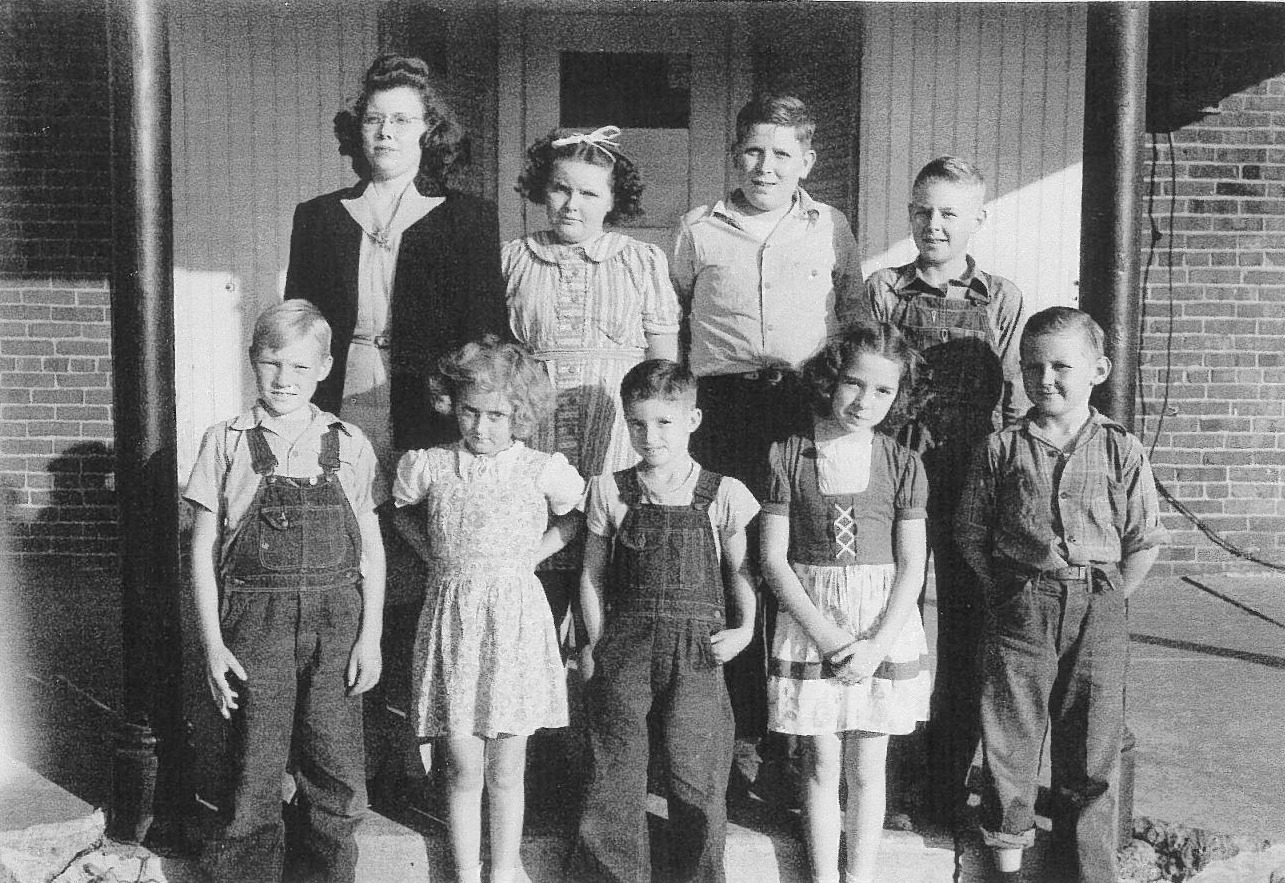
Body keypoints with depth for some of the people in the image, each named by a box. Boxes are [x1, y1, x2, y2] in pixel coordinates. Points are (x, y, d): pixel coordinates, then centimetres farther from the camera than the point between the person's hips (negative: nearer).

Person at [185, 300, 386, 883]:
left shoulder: (349, 446, 5)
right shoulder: (226, 443, 2)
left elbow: (371, 549, 7)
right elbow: (204, 549, 3)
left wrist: (370, 637, 1)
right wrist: (213, 643, -3)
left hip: (337, 621, 1)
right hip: (256, 621, -1)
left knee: (336, 775, 6)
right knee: (254, 774, 4)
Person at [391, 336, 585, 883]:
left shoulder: (542, 471, -3)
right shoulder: (430, 466, 0)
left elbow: (576, 517, 14)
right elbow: (403, 510, 20)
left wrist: (532, 554, 3)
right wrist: (435, 555, 7)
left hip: (515, 619, -1)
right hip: (451, 618, 1)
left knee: (505, 772, 7)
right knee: (463, 771, 4)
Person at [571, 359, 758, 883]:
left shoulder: (721, 495, -1)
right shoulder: (610, 491, 4)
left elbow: (739, 569, 8)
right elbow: (592, 574, 9)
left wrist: (745, 628, -4)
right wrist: (597, 642, 5)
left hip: (697, 648, -1)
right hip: (624, 644, 1)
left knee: (696, 776, 3)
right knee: (615, 772, 6)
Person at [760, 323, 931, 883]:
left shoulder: (902, 464, 0)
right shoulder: (787, 456, -3)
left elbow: (912, 565, -2)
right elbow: (773, 557, -5)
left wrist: (876, 645, -12)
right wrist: (825, 633, -12)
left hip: (884, 627, 1)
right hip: (809, 624, 0)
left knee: (867, 768, 9)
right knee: (821, 763, 8)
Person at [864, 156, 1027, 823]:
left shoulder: (1000, 298, 5)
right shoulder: (882, 289, 4)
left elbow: (1014, 396, 5)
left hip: (972, 475, 1)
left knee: (965, 620, 6)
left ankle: (949, 776, 20)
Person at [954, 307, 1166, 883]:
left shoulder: (1121, 450, 0)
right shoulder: (1002, 448, 0)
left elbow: (1144, 543, 4)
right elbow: (972, 534, 5)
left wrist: (1107, 600, -1)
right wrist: (1008, 592, 0)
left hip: (1099, 609, 0)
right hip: (1019, 609, 0)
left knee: (1091, 749, 9)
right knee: (1009, 738, 6)